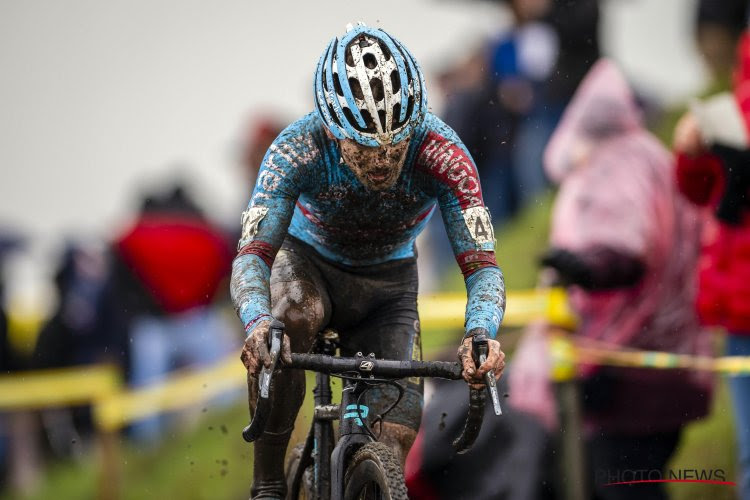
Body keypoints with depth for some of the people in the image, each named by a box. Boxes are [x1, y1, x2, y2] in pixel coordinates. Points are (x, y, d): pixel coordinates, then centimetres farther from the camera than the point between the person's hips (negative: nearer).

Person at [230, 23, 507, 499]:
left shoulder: (441, 153, -31)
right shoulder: (299, 149, -32)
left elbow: (482, 264, -34)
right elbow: (252, 254, -38)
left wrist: (482, 334, -55)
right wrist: (257, 323, -60)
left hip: (388, 286, 1)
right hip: (308, 263, -1)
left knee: (391, 450, -12)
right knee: (284, 325, -37)